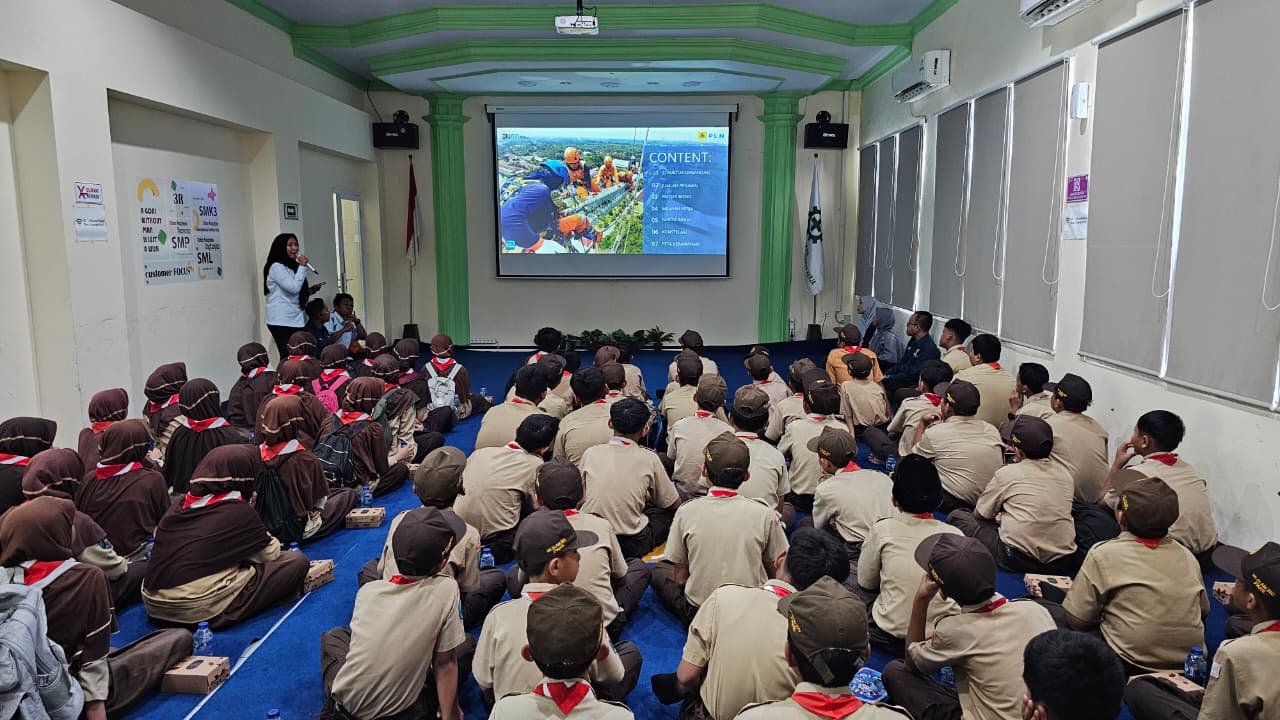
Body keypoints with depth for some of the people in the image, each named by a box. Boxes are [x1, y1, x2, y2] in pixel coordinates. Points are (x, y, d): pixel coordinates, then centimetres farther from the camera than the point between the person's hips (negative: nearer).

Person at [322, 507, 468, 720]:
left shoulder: (367, 591, -7)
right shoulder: (446, 590, -19)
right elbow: (445, 663, -13)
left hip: (346, 701, 3)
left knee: (333, 635, 30)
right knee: (466, 644, 15)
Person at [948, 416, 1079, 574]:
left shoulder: (1006, 473, -4)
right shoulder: (1065, 474, 9)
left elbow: (981, 514, 7)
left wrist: (1000, 517, 29)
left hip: (1018, 560, -6)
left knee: (956, 516, 6)